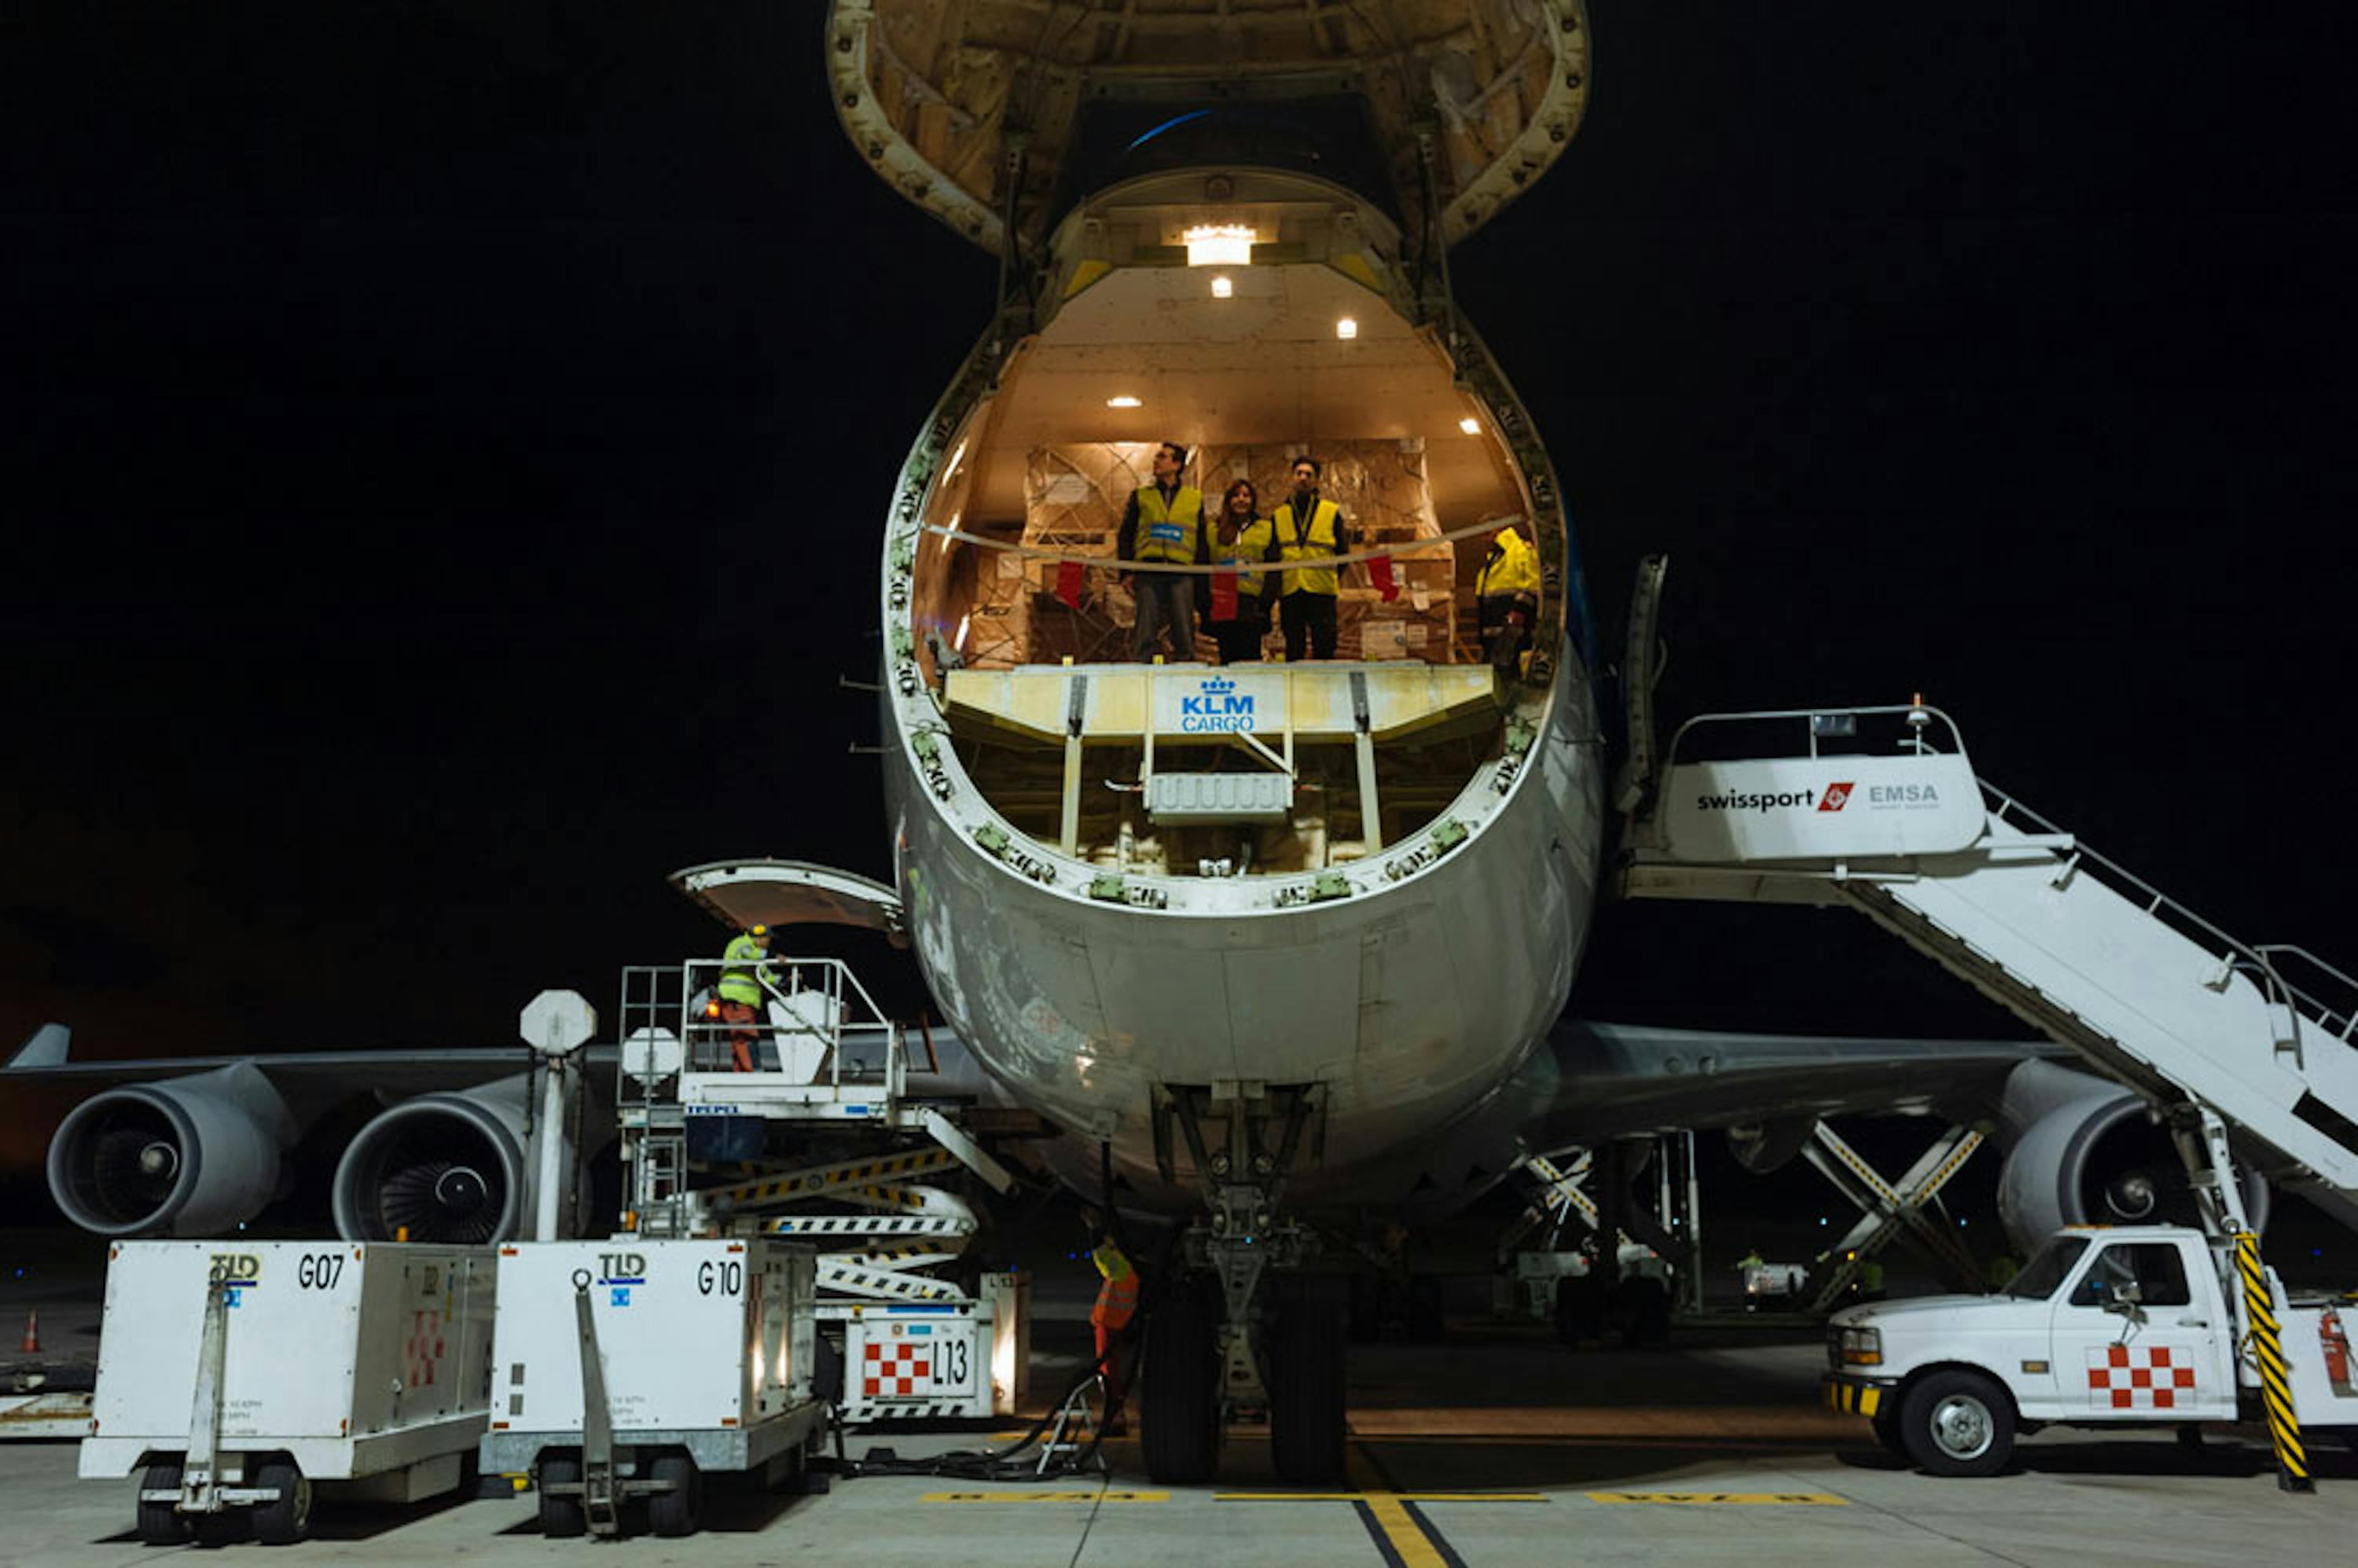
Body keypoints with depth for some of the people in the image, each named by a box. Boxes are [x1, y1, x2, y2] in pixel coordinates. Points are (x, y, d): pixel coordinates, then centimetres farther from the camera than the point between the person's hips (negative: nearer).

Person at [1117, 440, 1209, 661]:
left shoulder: (1195, 499, 15)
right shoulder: (1141, 496, 15)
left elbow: (1202, 540, 16)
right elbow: (1126, 534, 12)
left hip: (1181, 574, 0)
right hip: (1148, 571, 0)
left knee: (1184, 632, -3)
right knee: (1146, 631, -3)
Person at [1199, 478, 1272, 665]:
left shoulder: (1265, 529, 12)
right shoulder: (1214, 529, 14)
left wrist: (1267, 599, -4)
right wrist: (1204, 601, 1)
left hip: (1252, 605, -1)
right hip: (1222, 605, 1)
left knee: (1250, 657, -7)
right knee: (1227, 656, 3)